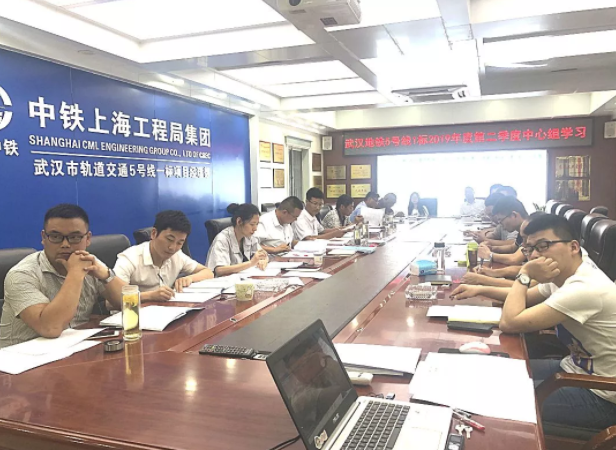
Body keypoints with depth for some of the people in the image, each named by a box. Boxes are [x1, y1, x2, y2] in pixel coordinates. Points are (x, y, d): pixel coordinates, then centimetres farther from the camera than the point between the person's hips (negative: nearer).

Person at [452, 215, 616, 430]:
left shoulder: (585, 288, -31)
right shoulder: (566, 275, -2)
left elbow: (509, 323, -31)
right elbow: (525, 297, 17)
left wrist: (524, 274, -21)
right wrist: (480, 289, 4)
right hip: (576, 369, 9)